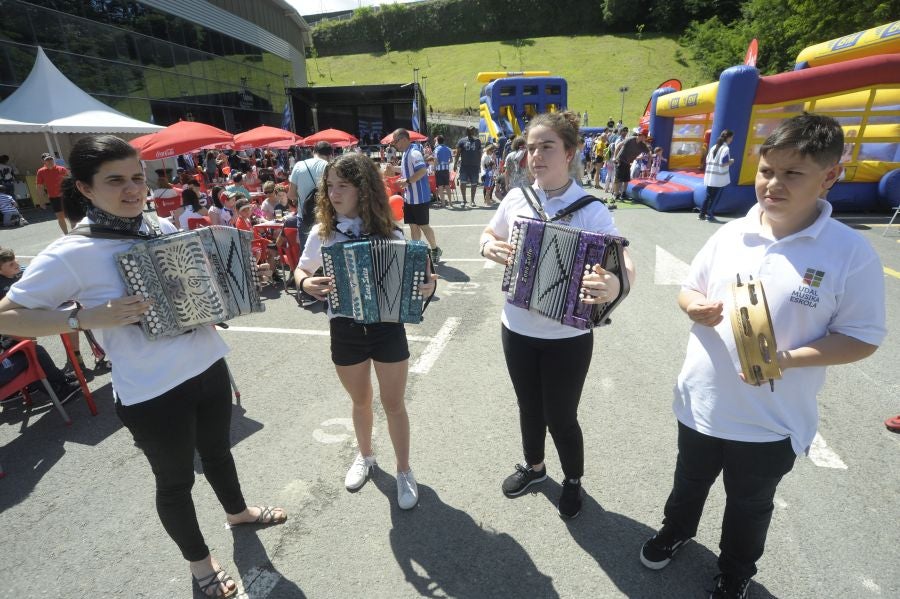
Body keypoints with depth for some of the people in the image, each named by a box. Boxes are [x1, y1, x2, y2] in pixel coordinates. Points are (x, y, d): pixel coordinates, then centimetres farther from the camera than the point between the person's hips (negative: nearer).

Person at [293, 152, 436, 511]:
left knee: (393, 403, 10)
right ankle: (365, 456, 47)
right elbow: (300, 270, 9)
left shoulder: (389, 233, -8)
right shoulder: (322, 232, -4)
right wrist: (305, 284, -14)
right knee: (360, 400, 21)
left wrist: (428, 284, -24)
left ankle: (404, 472, 31)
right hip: (345, 330, 2)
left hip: (387, 326, -2)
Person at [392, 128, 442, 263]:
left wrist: (407, 181, -26)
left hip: (419, 197, -9)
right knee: (413, 225, 11)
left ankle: (435, 250, 15)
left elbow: (423, 170, -29)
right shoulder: (405, 153, 12)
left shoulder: (414, 153, -17)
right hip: (409, 197, 9)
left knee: (423, 225, 0)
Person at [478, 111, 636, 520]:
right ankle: (533, 465, 50)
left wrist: (615, 285, -41)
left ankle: (573, 480, 42)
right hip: (516, 329, 4)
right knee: (529, 406, 22)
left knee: (560, 416, 11)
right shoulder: (516, 198, -3)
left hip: (568, 337, -4)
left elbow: (626, 267, -18)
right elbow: (489, 234, 14)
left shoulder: (591, 210, -15)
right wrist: (489, 247, -10)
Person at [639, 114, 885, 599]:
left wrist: (788, 359, -27)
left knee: (749, 505, 24)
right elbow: (688, 289, 5)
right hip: (701, 402, 3)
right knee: (689, 481, 27)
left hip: (771, 420, -2)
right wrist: (695, 307, -18)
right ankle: (676, 529, 57)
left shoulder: (852, 253, -15)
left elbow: (863, 338, -11)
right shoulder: (730, 234, -6)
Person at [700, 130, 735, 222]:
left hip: (709, 177, 6)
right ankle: (710, 216, 5)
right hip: (719, 178, -6)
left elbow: (707, 160, 11)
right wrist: (730, 162, 1)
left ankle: (702, 214, 16)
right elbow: (723, 163, -16)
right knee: (714, 198, 2)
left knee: (708, 196, 14)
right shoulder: (726, 149, -11)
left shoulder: (713, 147, 10)